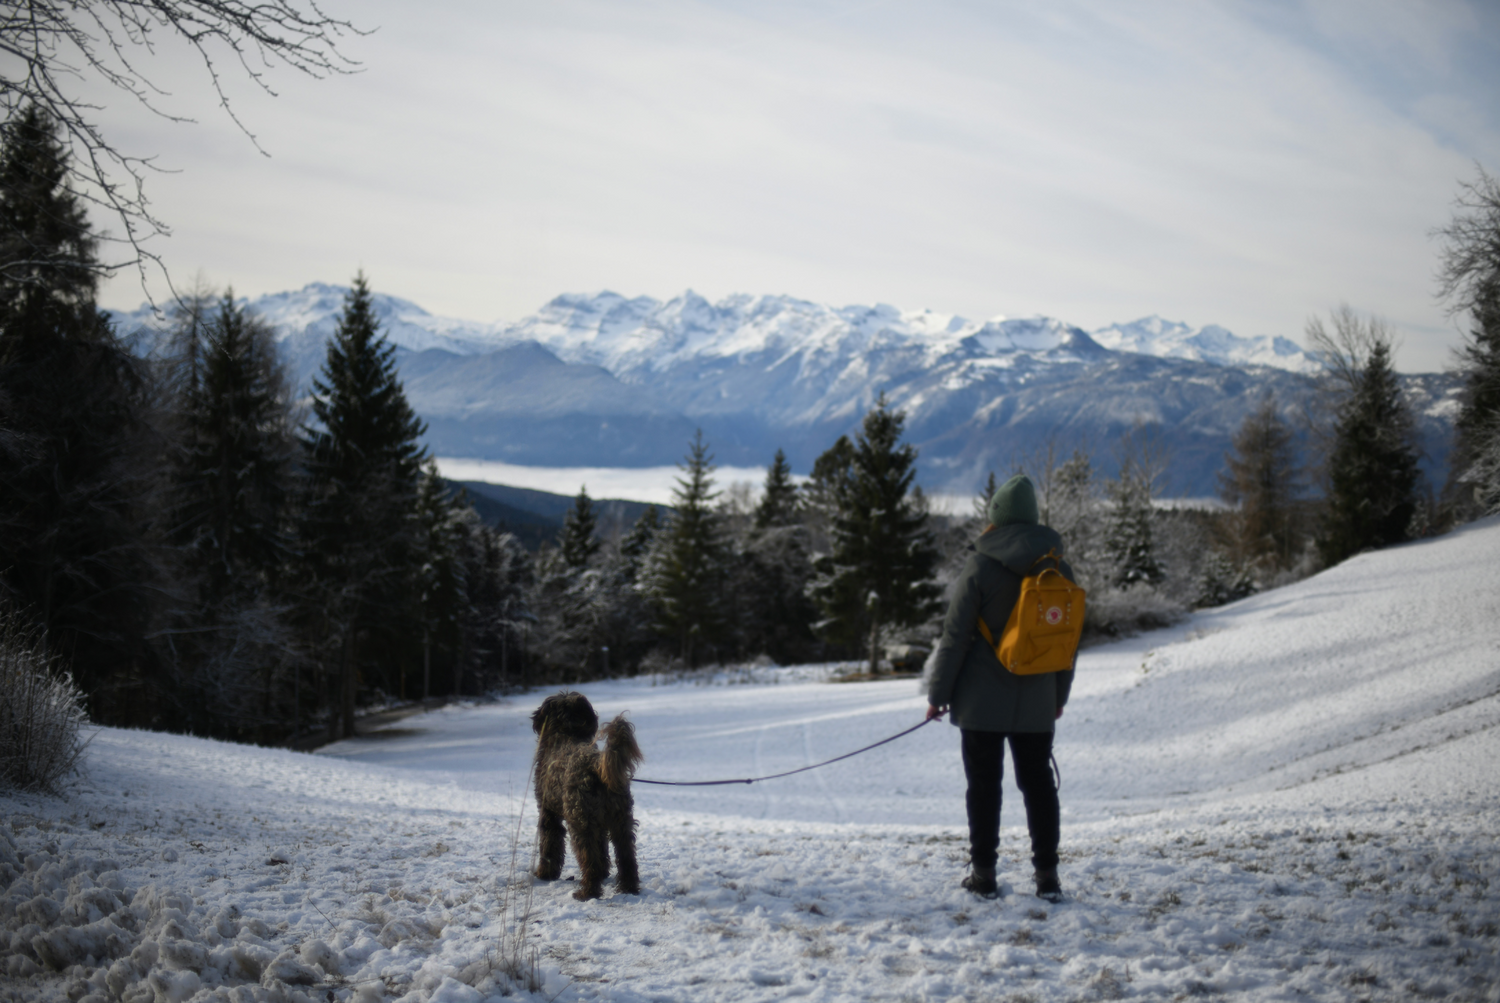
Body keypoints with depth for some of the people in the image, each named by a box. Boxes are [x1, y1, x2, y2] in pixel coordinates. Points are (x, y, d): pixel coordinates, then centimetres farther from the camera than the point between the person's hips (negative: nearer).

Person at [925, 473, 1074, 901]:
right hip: (1037, 702, 4)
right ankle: (1047, 874, 11)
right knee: (1038, 783, 11)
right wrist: (1059, 696, 21)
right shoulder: (1058, 569, 3)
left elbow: (955, 636, -10)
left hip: (982, 701, -4)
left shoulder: (981, 566, -11)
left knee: (984, 784, 5)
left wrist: (938, 693, -3)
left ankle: (983, 873, 9)